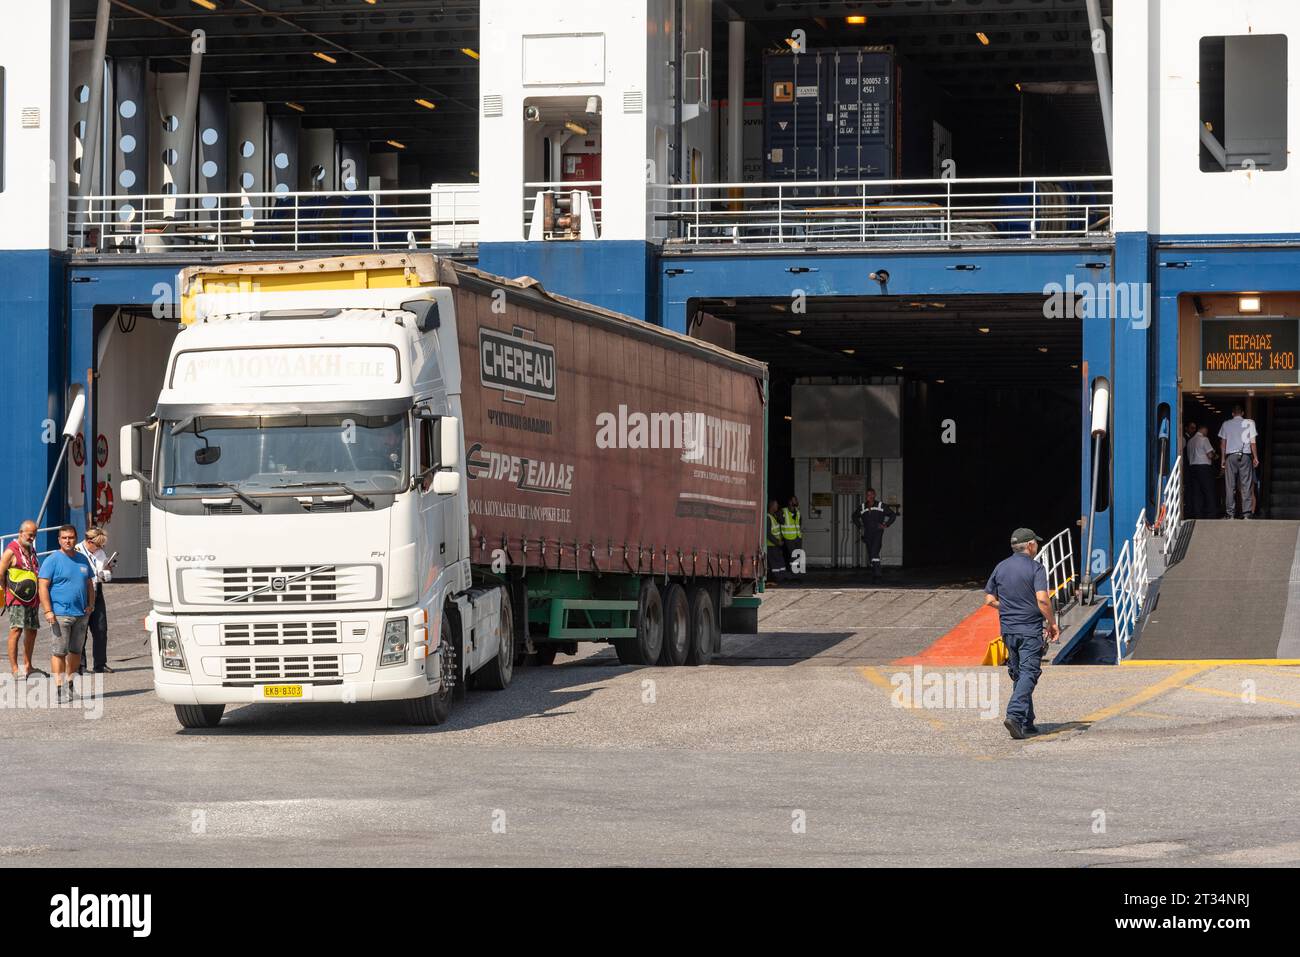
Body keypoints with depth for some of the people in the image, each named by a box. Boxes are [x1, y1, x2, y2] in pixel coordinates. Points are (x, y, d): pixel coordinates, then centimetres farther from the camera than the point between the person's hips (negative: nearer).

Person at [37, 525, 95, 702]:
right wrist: (48, 611, -17)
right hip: (60, 614, -6)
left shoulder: (83, 560, 14)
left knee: (76, 650, 11)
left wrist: (91, 604, 6)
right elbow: (43, 586, -9)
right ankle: (59, 688, -9)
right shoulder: (52, 560, -4)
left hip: (81, 614, 6)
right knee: (60, 651, -8)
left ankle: (70, 683, 22)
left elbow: (89, 584, 22)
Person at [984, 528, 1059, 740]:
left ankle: (1027, 722, 16)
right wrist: (1052, 623, -7)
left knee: (1018, 674, 14)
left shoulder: (1000, 568, 9)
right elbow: (1042, 599, -19)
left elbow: (989, 599, 10)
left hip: (1008, 629, 6)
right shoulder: (1036, 568, -9)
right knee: (1028, 673, -7)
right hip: (1030, 629, -6)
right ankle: (1014, 715, -24)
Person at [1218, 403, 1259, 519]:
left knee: (1230, 487, 2)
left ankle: (1231, 514, -1)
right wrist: (1255, 457, 4)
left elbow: (1223, 443, 8)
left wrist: (1223, 459, 14)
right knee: (1246, 486, -1)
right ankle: (1247, 513, -6)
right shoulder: (1249, 423, 2)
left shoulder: (1226, 424, 7)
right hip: (1245, 456, -1)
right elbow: (1253, 442, 0)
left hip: (1230, 456, 1)